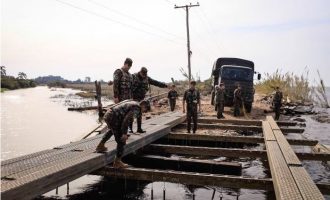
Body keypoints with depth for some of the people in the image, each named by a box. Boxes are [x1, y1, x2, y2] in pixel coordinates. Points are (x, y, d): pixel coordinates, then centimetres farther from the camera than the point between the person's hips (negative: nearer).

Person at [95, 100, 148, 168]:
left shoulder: (131, 102, 24)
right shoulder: (136, 107, -4)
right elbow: (127, 120, -15)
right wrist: (124, 133, -13)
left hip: (107, 115, 9)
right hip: (113, 118, -9)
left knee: (113, 129, 39)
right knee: (121, 141, 3)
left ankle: (101, 146, 43)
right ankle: (117, 162, 10)